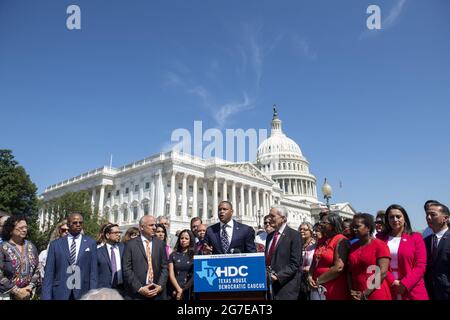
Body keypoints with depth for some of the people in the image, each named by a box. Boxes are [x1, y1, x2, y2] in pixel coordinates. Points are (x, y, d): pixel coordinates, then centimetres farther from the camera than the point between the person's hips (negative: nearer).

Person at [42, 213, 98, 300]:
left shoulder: (91, 243, 2)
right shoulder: (55, 244, 2)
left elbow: (93, 272, 1)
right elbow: (49, 273, 1)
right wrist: (46, 297, -6)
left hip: (83, 294, 0)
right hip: (60, 294, 0)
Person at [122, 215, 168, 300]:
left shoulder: (160, 243, 6)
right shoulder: (130, 244, -2)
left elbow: (164, 267, 5)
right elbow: (127, 269, -5)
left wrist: (160, 286, -8)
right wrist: (139, 288, -13)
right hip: (136, 293, -2)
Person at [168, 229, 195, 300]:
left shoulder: (195, 255, 0)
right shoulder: (173, 255, 4)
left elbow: (196, 276, -3)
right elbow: (171, 275, -1)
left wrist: (183, 290, -6)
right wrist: (179, 289, -11)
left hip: (190, 290, -1)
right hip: (176, 291, 1)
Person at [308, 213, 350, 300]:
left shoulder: (341, 240, -12)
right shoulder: (322, 241, 12)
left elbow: (338, 267, -20)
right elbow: (315, 262, 17)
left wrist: (318, 281, -13)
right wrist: (310, 277, -2)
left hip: (334, 290, -7)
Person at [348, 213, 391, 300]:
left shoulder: (380, 245, -7)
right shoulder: (353, 247, 8)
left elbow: (382, 272, -14)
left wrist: (366, 294, -14)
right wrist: (351, 291, -2)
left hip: (377, 295, -5)